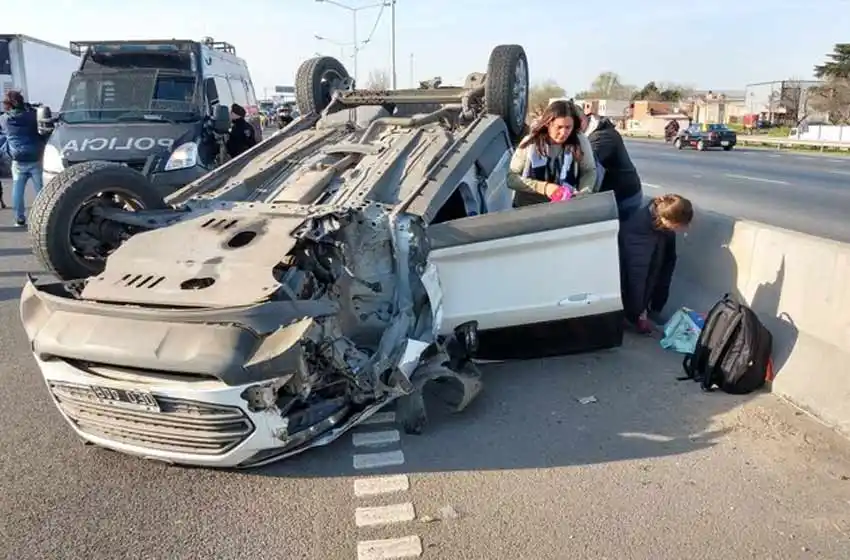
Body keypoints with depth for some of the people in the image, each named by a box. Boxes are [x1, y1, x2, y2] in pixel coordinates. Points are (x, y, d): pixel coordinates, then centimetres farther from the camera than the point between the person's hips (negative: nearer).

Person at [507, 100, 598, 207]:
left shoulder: (580, 141, -3)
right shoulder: (530, 143, -7)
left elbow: (589, 171, 9)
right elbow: (510, 177, -6)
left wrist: (582, 194, -11)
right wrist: (543, 187, -16)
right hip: (531, 203, 0)